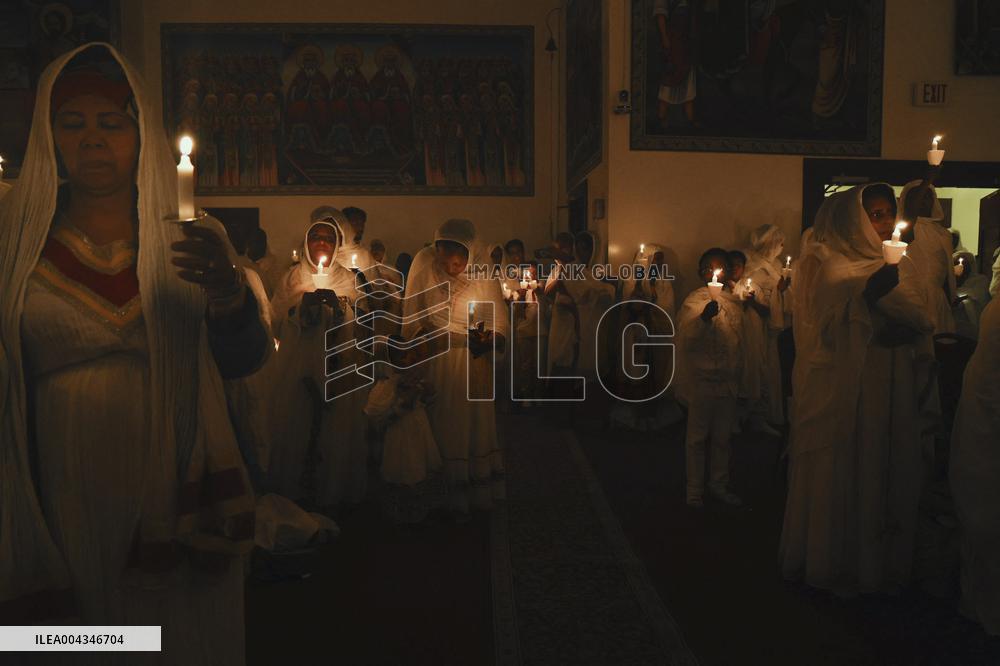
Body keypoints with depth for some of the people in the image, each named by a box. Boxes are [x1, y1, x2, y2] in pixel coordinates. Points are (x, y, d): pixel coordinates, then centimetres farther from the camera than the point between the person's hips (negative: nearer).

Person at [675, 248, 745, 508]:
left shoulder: (734, 303, 10)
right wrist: (704, 318, -35)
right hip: (702, 381, -5)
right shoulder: (693, 301, -7)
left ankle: (719, 486, 26)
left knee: (722, 437, 13)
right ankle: (695, 491, 13)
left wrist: (738, 376, 18)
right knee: (698, 437, 3)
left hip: (728, 382, 5)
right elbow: (686, 340, -18)